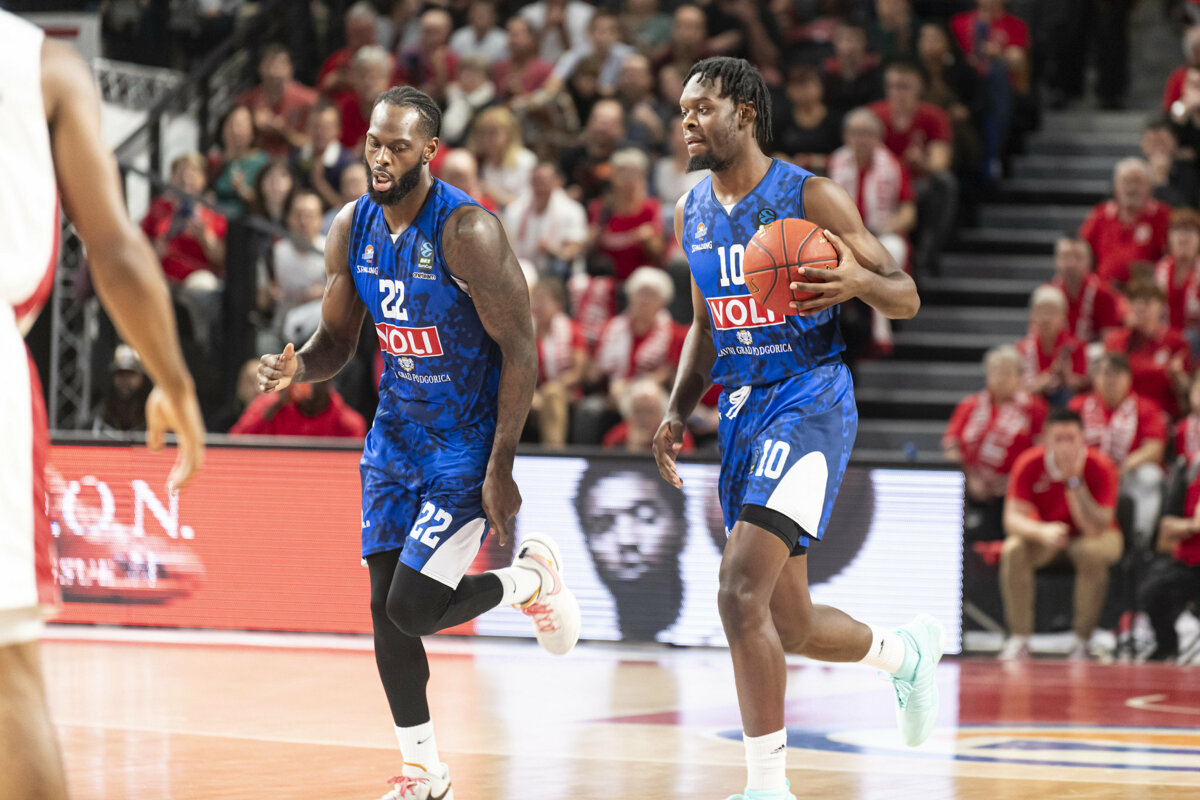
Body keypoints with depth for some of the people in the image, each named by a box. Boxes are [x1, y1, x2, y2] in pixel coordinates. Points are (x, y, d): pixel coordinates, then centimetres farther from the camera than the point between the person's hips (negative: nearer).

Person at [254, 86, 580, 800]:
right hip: (397, 432, 7)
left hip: (468, 444, -6)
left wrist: (501, 468, -21)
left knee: (414, 608, -13)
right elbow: (337, 342, 9)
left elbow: (520, 348, -19)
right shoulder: (353, 227, -1)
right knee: (386, 607, 4)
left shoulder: (467, 231, -22)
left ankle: (532, 575, 16)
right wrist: (295, 369, -16)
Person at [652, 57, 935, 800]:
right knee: (788, 625, 12)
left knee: (742, 592, -21)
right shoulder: (692, 211, 11)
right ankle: (905, 651, 42)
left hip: (810, 400, -7)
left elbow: (906, 298, -6)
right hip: (742, 409, 7)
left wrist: (860, 280, -27)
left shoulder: (811, 197, -8)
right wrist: (679, 412, 9)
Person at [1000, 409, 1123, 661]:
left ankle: (1081, 643, -24)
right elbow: (1013, 519, -23)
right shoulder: (1029, 464, -18)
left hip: (1090, 535, -1)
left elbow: (1096, 529, -30)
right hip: (1046, 536, 2)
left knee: (1094, 553, -37)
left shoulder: (1100, 467, -23)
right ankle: (1018, 641, -22)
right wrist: (1042, 531, -45)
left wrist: (1074, 481, -38)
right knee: (1013, 550, -30)